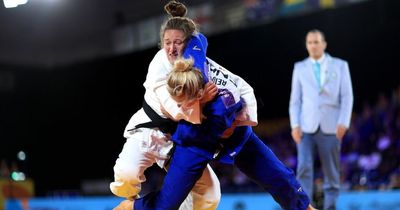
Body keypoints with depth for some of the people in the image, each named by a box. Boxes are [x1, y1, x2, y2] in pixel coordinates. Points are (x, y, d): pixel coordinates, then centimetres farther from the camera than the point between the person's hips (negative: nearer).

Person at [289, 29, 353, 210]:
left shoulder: (340, 65, 9)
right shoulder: (300, 67, 12)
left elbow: (347, 97, 3)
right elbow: (295, 100, 9)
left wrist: (343, 122, -10)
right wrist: (295, 125, -4)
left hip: (330, 127, 0)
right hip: (306, 127, 0)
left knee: (331, 172, 2)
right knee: (304, 168, -15)